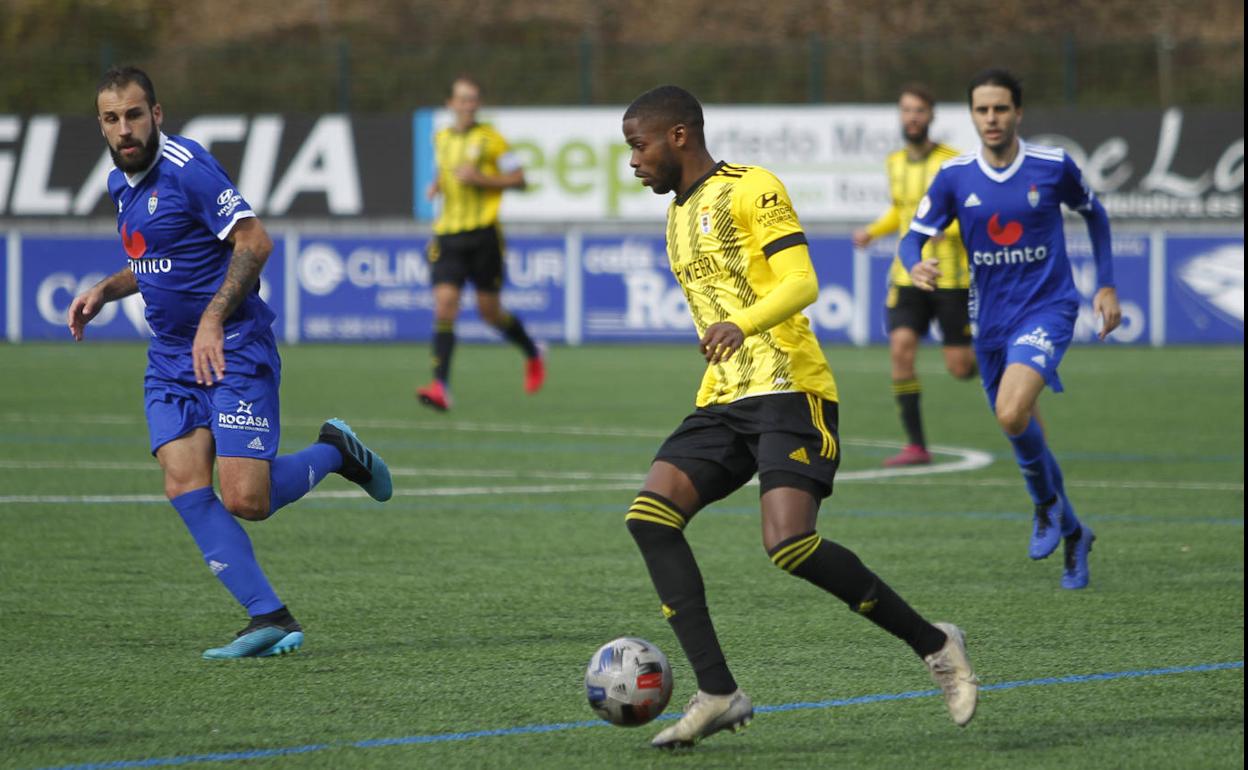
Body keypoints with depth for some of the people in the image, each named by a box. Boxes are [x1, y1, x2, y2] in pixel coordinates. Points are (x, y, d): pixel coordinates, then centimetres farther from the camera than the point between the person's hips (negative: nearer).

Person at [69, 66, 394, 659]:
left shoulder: (187, 167, -14)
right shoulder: (121, 183, 13)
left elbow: (254, 242, -18)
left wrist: (213, 320, -24)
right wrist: (106, 290, 11)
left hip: (232, 352, -8)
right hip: (170, 359, 8)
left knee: (245, 501, -13)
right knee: (184, 486, -13)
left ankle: (335, 451, 16)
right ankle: (269, 618, -12)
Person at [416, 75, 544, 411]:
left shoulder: (489, 138, -3)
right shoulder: (441, 138, 12)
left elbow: (518, 179, -3)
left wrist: (480, 178, -15)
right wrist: (438, 185, 9)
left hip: (483, 233, -4)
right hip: (448, 233, 4)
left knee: (489, 311, 3)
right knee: (444, 305, -13)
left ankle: (532, 353, 34)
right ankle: (440, 386, -20)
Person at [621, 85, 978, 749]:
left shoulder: (751, 190, -4)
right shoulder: (680, 215, 23)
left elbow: (801, 282, -16)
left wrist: (740, 325, -33)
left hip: (789, 391, -8)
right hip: (725, 400, 8)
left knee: (789, 544, -23)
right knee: (650, 514, -13)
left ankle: (933, 644, -4)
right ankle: (717, 694, -15)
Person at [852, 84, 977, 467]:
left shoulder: (953, 163, -8)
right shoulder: (895, 163, 9)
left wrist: (945, 229, -28)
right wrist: (872, 231, 9)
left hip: (951, 277, -4)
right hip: (908, 275, 4)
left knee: (960, 367, -3)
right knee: (900, 348, -16)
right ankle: (916, 445, -12)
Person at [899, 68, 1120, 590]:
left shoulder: (1052, 167, -7)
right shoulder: (955, 176, -3)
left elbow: (1093, 214, 11)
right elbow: (913, 237, -5)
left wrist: (1106, 285, 8)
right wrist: (916, 266, -28)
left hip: (1047, 308, -4)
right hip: (991, 319, 4)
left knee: (1012, 413, -28)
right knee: (1019, 430, 13)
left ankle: (1047, 503, 0)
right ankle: (1072, 534, 34)